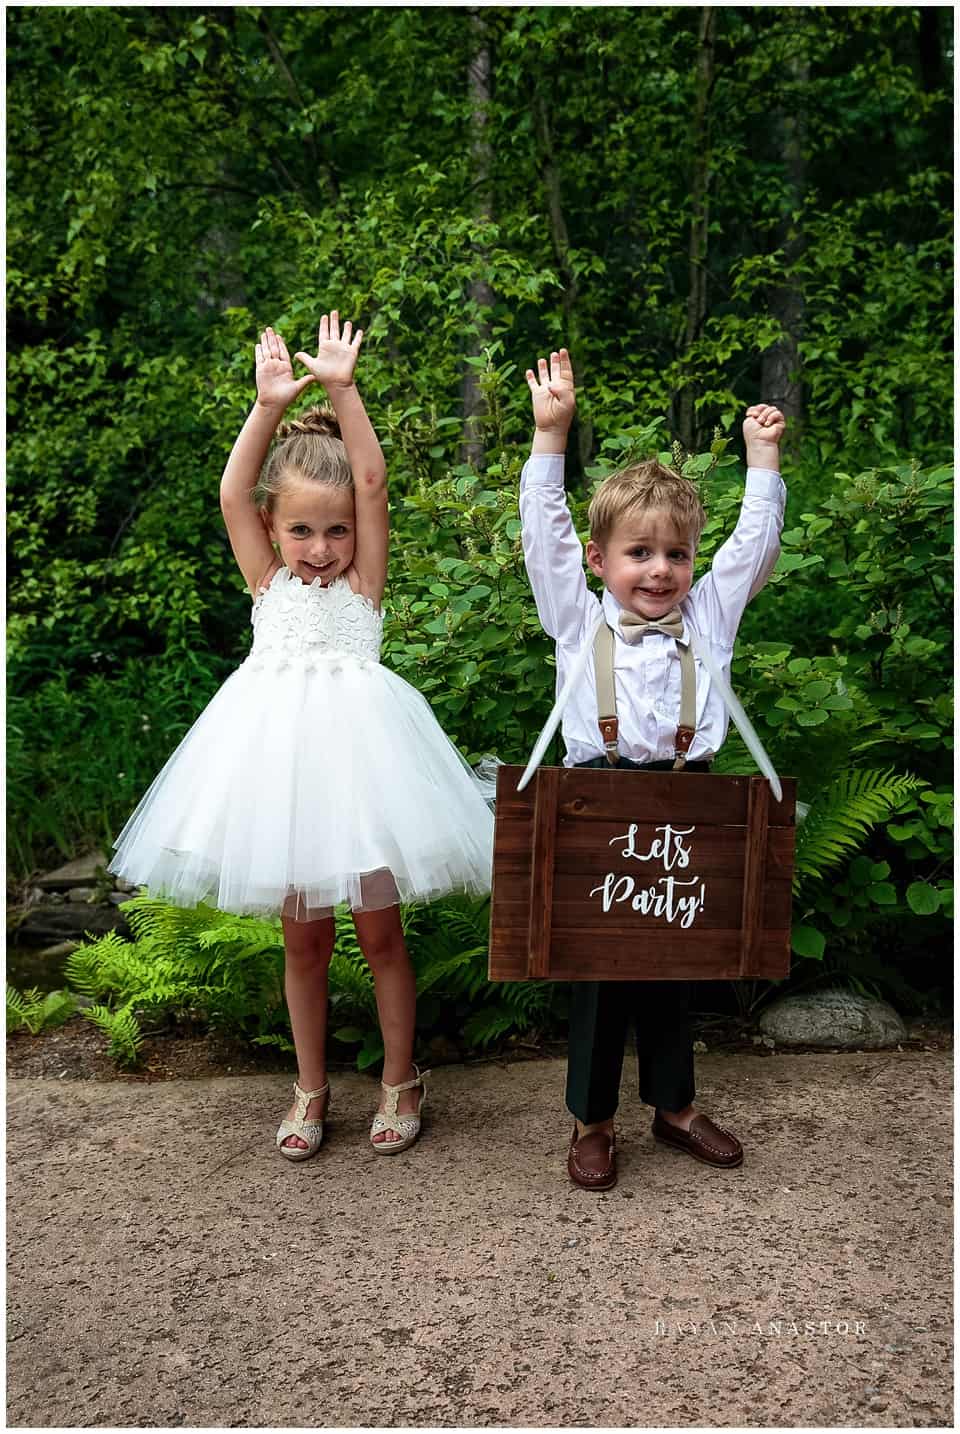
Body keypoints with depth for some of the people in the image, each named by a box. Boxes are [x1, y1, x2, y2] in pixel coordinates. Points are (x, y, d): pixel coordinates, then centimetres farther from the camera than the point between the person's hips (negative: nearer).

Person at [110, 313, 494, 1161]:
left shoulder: (362, 582, 3)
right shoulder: (268, 583, 7)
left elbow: (372, 483, -9)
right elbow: (233, 496, -6)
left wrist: (343, 391, -16)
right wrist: (271, 406, -16)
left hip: (356, 751, -1)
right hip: (281, 757, 2)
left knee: (380, 931, 7)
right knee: (304, 939, 12)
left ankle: (401, 1078, 26)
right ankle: (312, 1086, 29)